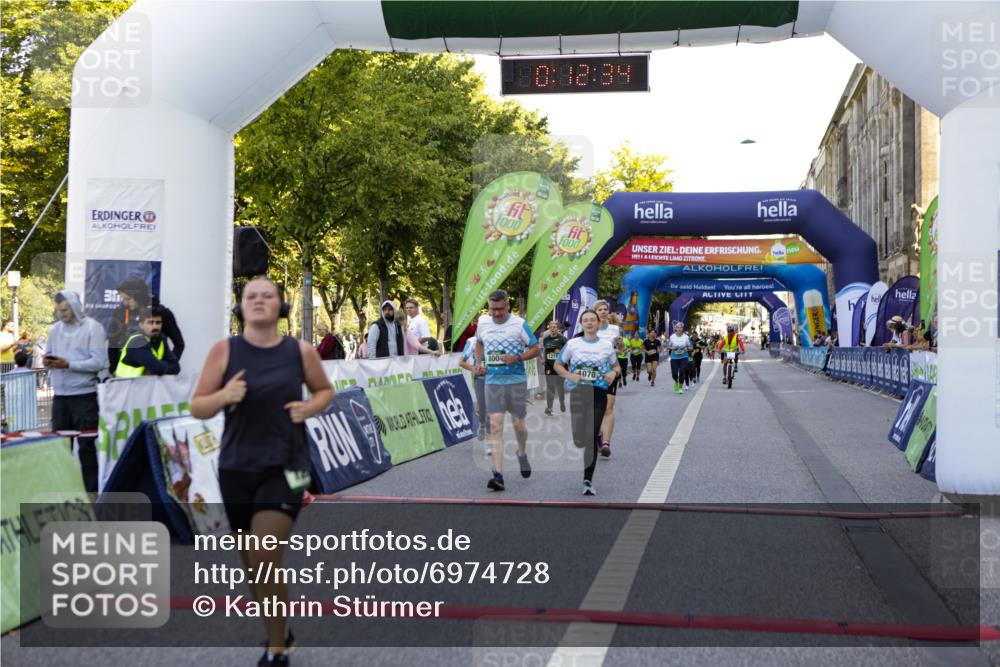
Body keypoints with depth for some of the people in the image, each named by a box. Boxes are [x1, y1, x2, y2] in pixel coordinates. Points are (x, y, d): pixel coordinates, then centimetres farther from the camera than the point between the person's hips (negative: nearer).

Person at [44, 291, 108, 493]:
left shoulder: (92, 327, -6)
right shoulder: (55, 329, 12)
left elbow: (99, 362, -14)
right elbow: (48, 354, 17)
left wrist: (68, 364, -19)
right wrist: (47, 361, -7)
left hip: (84, 395, -6)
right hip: (60, 395, 6)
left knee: (86, 445, 1)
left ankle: (91, 491, 9)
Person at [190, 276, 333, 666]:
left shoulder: (301, 351, -4)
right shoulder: (224, 350, -4)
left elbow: (325, 390, 13)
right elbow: (197, 408, -1)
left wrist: (310, 408, -8)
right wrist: (223, 396, -22)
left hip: (285, 467, -2)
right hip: (235, 469, 2)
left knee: (265, 560, -14)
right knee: (252, 564, 13)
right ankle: (279, 632, 39)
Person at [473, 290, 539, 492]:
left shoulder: (519, 324, -6)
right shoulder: (483, 322, 5)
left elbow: (535, 348, -2)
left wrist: (517, 358, -18)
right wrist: (479, 363, 10)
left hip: (516, 381, -2)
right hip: (493, 382, 2)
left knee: (518, 423, 6)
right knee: (495, 425, -8)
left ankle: (522, 454, 40)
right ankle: (498, 475, -10)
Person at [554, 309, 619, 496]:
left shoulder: (606, 345, 5)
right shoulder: (573, 344, 3)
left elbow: (616, 366, 15)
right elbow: (557, 365, 10)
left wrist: (614, 373, -8)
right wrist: (569, 376, -9)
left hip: (598, 394, 0)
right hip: (577, 394, 1)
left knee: (591, 439, -5)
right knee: (579, 441, 0)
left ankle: (588, 480, 4)